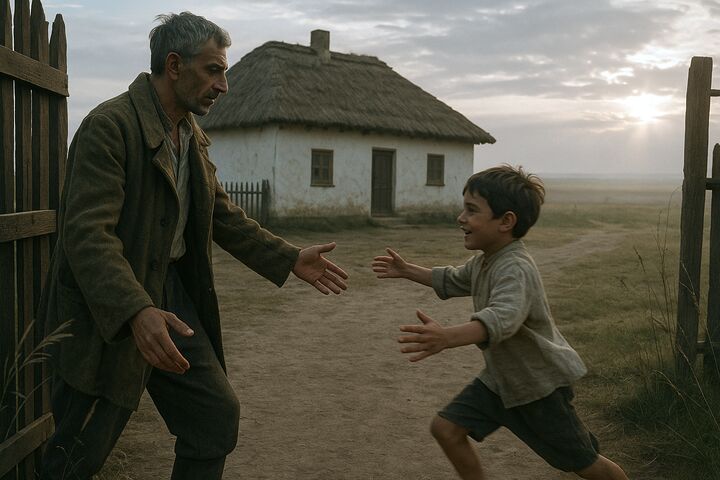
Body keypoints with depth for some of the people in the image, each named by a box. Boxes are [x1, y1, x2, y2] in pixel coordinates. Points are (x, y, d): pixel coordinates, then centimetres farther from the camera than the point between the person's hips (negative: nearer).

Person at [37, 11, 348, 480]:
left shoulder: (192, 134, 10)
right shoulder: (110, 125, -18)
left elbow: (223, 215, 17)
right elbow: (88, 233, -27)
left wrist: (290, 258, 11)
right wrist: (136, 312, -39)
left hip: (170, 293, 8)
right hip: (107, 312, -8)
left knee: (217, 414, 10)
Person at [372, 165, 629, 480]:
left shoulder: (515, 270, -32)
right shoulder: (484, 261, -1)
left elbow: (502, 317, -53)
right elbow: (452, 281, 21)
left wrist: (447, 337, -69)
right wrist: (407, 271, 16)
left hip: (540, 383, -8)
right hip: (500, 376, 8)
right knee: (446, 428, -1)